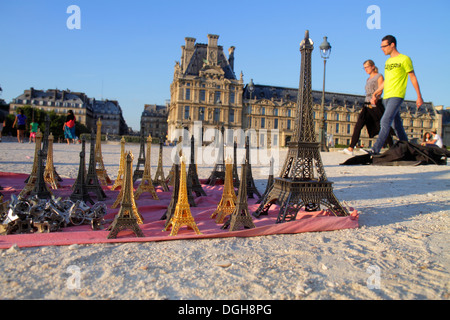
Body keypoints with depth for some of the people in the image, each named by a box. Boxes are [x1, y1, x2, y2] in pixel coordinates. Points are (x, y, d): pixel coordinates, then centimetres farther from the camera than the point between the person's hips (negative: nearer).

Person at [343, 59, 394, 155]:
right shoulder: (368, 80, 22)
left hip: (376, 105, -6)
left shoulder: (379, 76, 3)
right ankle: (351, 148, -19)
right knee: (358, 126, -12)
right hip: (367, 105, 6)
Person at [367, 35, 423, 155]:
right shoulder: (388, 61, 18)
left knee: (385, 121, -18)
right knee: (396, 124, 11)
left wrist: (419, 97, 0)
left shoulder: (404, 59, -2)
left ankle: (376, 149, -23)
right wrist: (375, 93, 16)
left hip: (397, 96, -7)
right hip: (386, 96, 7)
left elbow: (413, 78, 0)